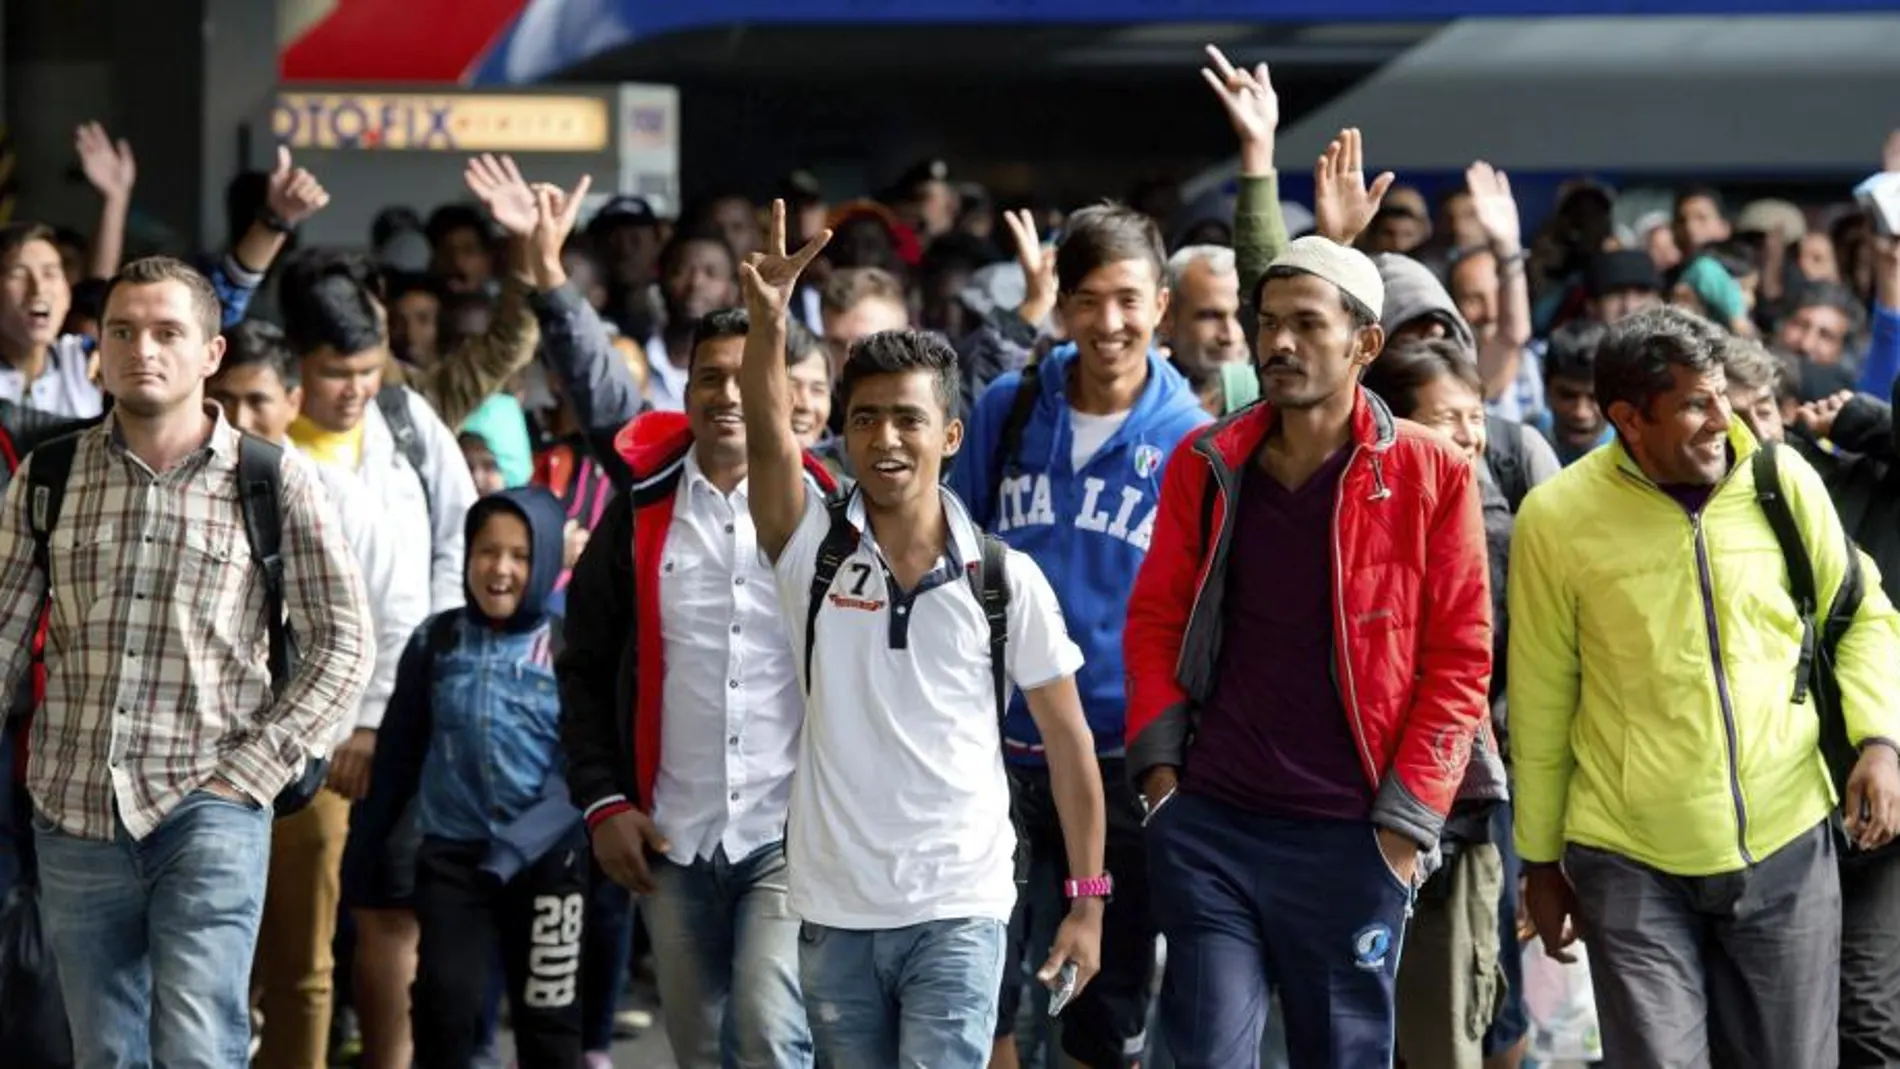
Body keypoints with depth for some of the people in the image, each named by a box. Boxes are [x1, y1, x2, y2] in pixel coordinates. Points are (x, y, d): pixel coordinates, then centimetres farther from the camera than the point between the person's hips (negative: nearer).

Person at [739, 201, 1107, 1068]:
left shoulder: (1007, 580, -1)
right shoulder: (813, 550, 0)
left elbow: (1066, 740, 4)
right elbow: (767, 438, -19)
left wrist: (1088, 901, 1)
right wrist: (767, 321, -38)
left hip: (959, 909, -2)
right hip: (834, 913, 2)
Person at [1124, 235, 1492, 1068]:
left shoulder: (1429, 475, -3)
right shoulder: (1206, 467, 7)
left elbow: (1459, 659, -2)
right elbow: (1154, 621, 13)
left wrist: (1406, 817, -6)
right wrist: (1159, 767, 2)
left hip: (1349, 838, -2)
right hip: (1209, 823, 2)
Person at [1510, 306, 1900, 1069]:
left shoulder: (1785, 481, -4)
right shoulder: (1558, 518, -9)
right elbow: (1540, 705, 1)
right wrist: (1540, 862, 7)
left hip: (1786, 847, 2)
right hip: (1631, 863, -2)